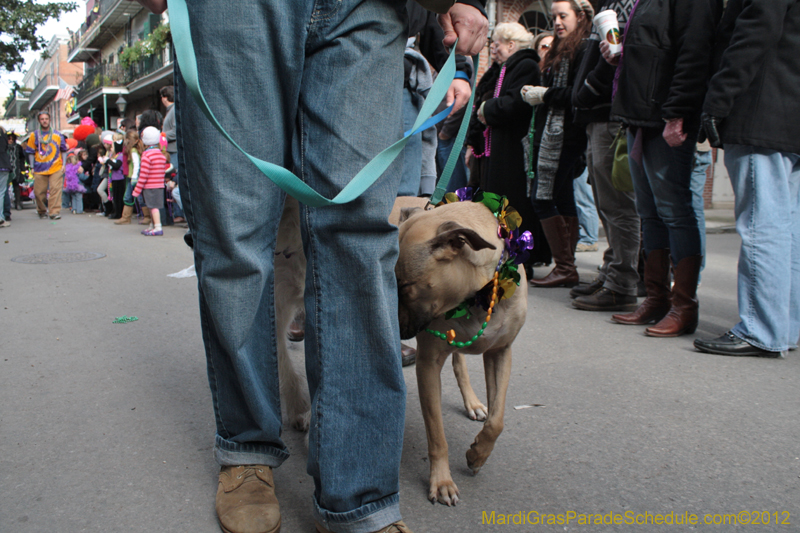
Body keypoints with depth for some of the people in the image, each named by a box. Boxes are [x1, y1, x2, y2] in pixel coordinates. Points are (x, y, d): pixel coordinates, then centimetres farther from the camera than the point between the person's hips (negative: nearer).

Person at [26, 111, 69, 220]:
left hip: (56, 168, -1)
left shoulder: (58, 135, 6)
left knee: (55, 190, -11)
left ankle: (55, 212, -10)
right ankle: (41, 211, 22)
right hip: (40, 169, 1)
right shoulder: (34, 135, 6)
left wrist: (63, 165, 5)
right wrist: (32, 167, 4)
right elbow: (31, 152, 9)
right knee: (39, 192, 3)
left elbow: (63, 150, 13)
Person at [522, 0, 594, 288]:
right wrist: (535, 92, 8)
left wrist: (545, 94, -11)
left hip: (564, 133, -10)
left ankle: (565, 268, -6)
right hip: (551, 133, 10)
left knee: (542, 197, -12)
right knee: (562, 199, 8)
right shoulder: (561, 50, 23)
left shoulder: (584, 48, -7)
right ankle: (567, 267, 12)